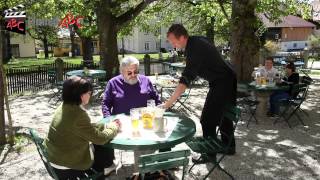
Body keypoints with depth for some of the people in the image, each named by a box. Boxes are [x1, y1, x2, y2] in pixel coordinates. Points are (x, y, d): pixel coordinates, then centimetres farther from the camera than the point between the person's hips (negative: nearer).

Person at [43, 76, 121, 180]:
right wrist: (113, 128, -4)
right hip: (67, 167, -8)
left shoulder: (65, 107, -3)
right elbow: (100, 138, -23)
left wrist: (106, 126, 4)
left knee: (97, 145, 20)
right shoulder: (78, 114, -31)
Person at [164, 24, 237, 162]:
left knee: (207, 119, -6)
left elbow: (186, 79, -36)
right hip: (228, 79, 10)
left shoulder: (195, 48, -27)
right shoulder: (196, 41, 2)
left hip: (222, 83, -10)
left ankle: (209, 154, 6)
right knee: (223, 115, 19)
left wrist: (168, 103, -39)